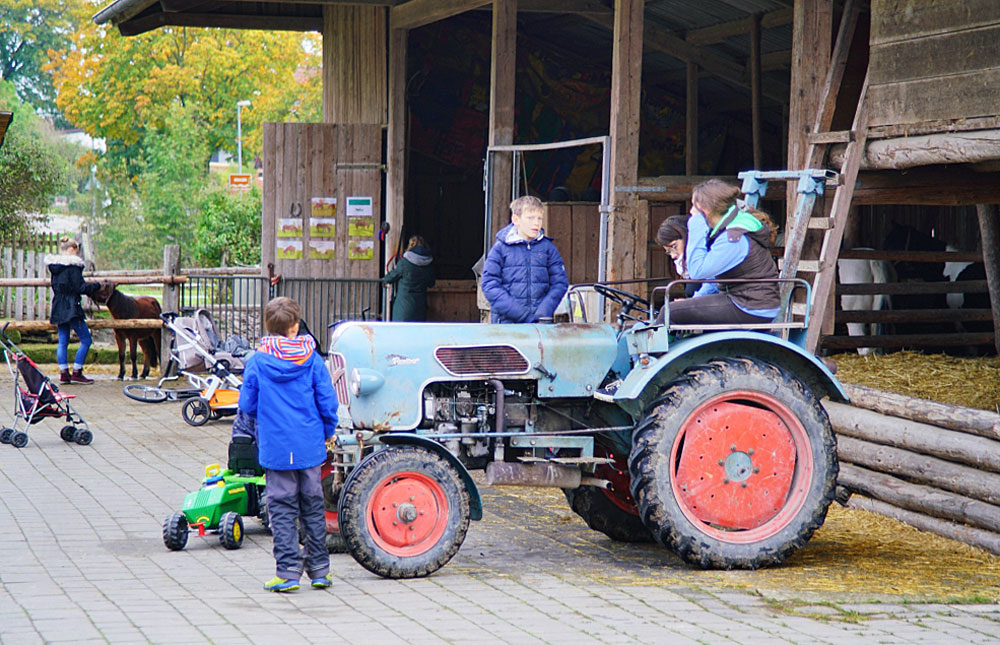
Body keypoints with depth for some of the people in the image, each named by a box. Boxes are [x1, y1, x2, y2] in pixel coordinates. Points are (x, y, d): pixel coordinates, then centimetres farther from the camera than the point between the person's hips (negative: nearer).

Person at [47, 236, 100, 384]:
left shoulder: (54, 265, 10)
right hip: (71, 308, -8)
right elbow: (81, 288, -16)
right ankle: (77, 373, -3)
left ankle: (63, 373, 8)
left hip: (58, 309, 8)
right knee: (86, 340, 0)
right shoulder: (73, 266, -13)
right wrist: (96, 286, 0)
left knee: (63, 340, 11)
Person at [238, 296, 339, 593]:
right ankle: (319, 569, 17)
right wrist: (327, 432, 15)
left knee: (282, 509, 4)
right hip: (310, 446, 1)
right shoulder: (311, 360, -4)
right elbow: (328, 402, -2)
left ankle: (287, 571, 0)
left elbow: (247, 405, -1)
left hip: (275, 448, -1)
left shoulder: (257, 362, -6)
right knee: (313, 507, 12)